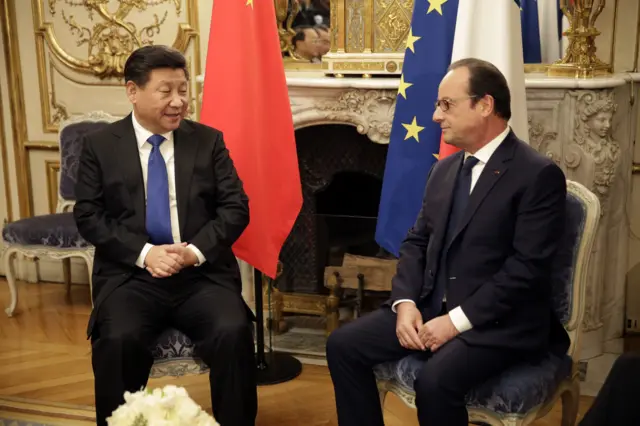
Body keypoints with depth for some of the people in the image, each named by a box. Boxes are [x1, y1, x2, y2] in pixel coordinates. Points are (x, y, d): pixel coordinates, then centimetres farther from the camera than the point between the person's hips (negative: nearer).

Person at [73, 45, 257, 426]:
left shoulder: (209, 141, 10)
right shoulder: (100, 145, 7)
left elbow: (236, 208, 5)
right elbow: (89, 216, 1)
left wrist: (196, 251, -12)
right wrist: (144, 253, -14)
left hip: (203, 273, 1)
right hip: (130, 275, -1)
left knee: (234, 333, -27)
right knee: (118, 340, -30)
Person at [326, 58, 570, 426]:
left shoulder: (539, 175, -12)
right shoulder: (445, 169, 12)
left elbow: (527, 268, -18)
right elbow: (417, 242, 12)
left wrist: (458, 320, -20)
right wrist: (405, 302, -6)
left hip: (498, 322, -7)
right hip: (430, 307, 7)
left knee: (435, 380, -32)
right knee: (343, 344, -6)